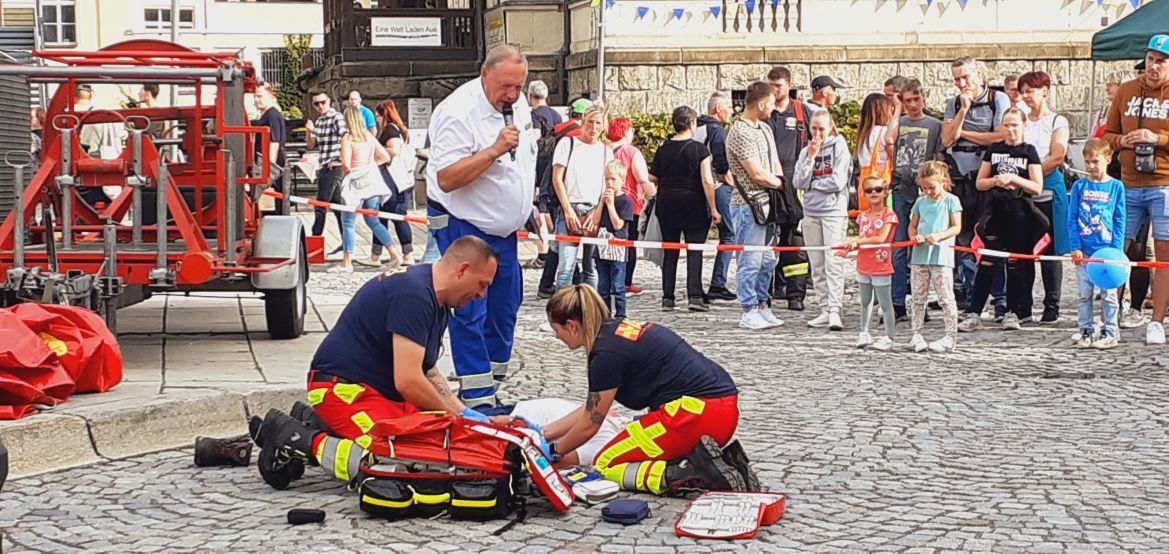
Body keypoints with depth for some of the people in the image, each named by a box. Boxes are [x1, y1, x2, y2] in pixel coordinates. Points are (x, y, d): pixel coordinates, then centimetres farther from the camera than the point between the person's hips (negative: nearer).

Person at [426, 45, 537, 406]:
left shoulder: (518, 105, 3)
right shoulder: (458, 112, -23)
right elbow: (446, 179, -29)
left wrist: (531, 207, 20)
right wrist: (494, 150, -34)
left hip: (504, 228, 8)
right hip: (464, 227, -8)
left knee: (505, 306, 12)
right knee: (470, 313, -7)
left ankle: (495, 381, 24)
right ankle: (476, 397, -4)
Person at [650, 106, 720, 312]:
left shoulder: (663, 149, 2)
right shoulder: (699, 149, -8)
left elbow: (652, 177, 6)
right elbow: (707, 180, -13)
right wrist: (713, 209, -8)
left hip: (667, 204, 3)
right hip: (693, 205, -3)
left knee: (669, 252, 10)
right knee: (694, 251, -1)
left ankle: (667, 297, 9)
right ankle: (695, 296, -10)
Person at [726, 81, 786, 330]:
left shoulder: (764, 129, 15)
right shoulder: (741, 133, -16)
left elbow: (774, 163, 20)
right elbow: (757, 173, -18)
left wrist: (778, 180, 1)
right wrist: (780, 183, -3)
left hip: (766, 204, 9)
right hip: (748, 204, -9)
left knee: (767, 259, 13)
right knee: (750, 261, -4)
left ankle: (762, 306, 22)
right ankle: (749, 312, 3)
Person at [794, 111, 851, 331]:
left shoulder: (839, 148, -1)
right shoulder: (806, 151, 11)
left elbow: (838, 182, -10)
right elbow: (798, 183, 1)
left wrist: (812, 183, 0)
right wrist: (810, 158, -6)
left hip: (834, 211, -5)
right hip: (811, 212, 5)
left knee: (833, 263, -11)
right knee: (817, 266, 5)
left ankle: (834, 311, -14)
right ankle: (824, 310, 10)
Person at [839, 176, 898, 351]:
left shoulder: (889, 215, -10)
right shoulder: (863, 216, 8)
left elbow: (881, 238, -19)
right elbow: (861, 240, 11)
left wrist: (858, 241, -19)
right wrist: (848, 249, -6)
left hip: (881, 266, -6)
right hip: (864, 265, 6)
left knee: (885, 303, 1)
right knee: (865, 301, 17)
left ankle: (888, 337, 6)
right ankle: (864, 333, 27)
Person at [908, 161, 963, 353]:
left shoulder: (951, 200, 1)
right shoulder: (920, 201, 13)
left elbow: (956, 227, -4)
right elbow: (912, 226, 17)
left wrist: (939, 236, -19)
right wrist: (915, 236, -5)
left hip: (942, 256, -5)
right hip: (920, 254, 5)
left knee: (946, 297, -4)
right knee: (918, 297, 7)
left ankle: (951, 337, -1)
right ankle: (917, 334, 14)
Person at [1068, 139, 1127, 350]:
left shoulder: (1116, 186, 2)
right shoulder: (1079, 186, 4)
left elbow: (1119, 221, 1)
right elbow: (1072, 219, 3)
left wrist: (1116, 250, -6)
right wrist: (1075, 247, -5)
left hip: (1107, 250, -2)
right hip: (1083, 251, 2)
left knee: (1108, 293, 2)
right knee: (1084, 294, 7)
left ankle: (1111, 332, 9)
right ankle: (1086, 330, 15)